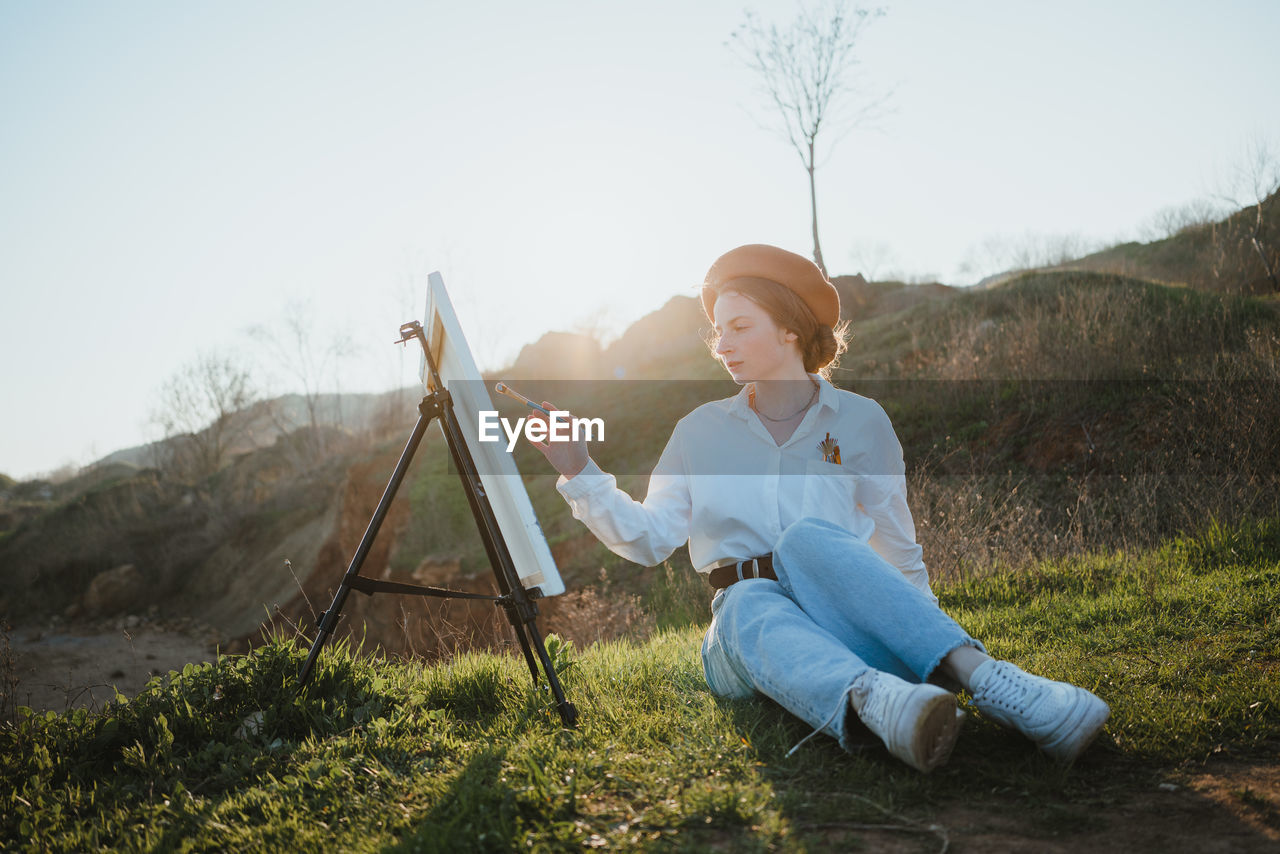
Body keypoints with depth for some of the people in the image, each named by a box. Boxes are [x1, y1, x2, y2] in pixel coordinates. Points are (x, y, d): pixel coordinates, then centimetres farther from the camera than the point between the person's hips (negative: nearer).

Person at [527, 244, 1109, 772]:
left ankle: (983, 679, -50)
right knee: (753, 603, -36)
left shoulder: (859, 420, 9)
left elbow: (897, 547, 14)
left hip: (845, 618, -1)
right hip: (744, 622, 1)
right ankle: (874, 700, -66)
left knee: (807, 537, -34)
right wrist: (580, 474, 0)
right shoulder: (700, 430, 13)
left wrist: (929, 636, 11)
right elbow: (650, 538, 10)